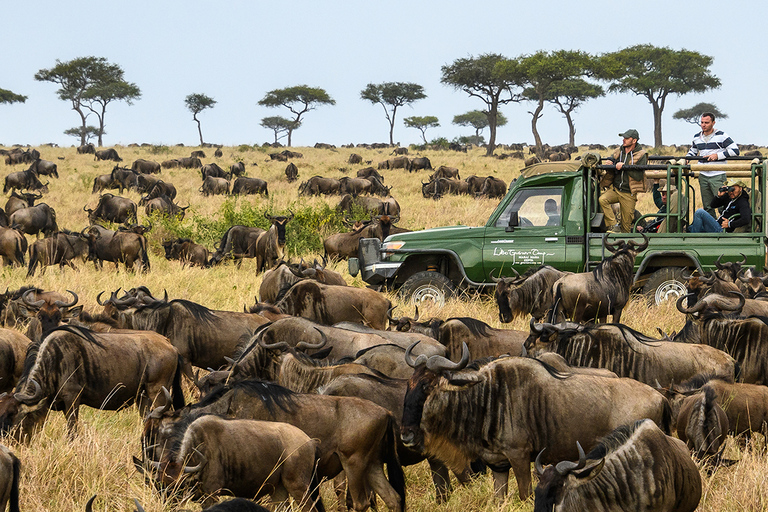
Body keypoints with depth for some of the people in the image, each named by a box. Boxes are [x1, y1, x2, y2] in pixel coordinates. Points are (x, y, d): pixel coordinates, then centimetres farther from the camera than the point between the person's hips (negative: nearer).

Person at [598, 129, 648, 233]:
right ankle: (613, 227, -24)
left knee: (626, 223, 0)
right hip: (615, 189, 3)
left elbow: (638, 176, -15)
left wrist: (624, 166, -22)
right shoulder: (618, 152, 7)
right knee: (602, 199, -27)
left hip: (628, 194, -3)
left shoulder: (641, 155, -6)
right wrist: (609, 162, -7)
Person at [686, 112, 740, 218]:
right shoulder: (697, 137, 13)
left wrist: (717, 155, -15)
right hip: (703, 176, 6)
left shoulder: (721, 136, -5)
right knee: (707, 207, 9)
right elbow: (693, 150, 33)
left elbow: (735, 150, -9)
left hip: (718, 176, -6)